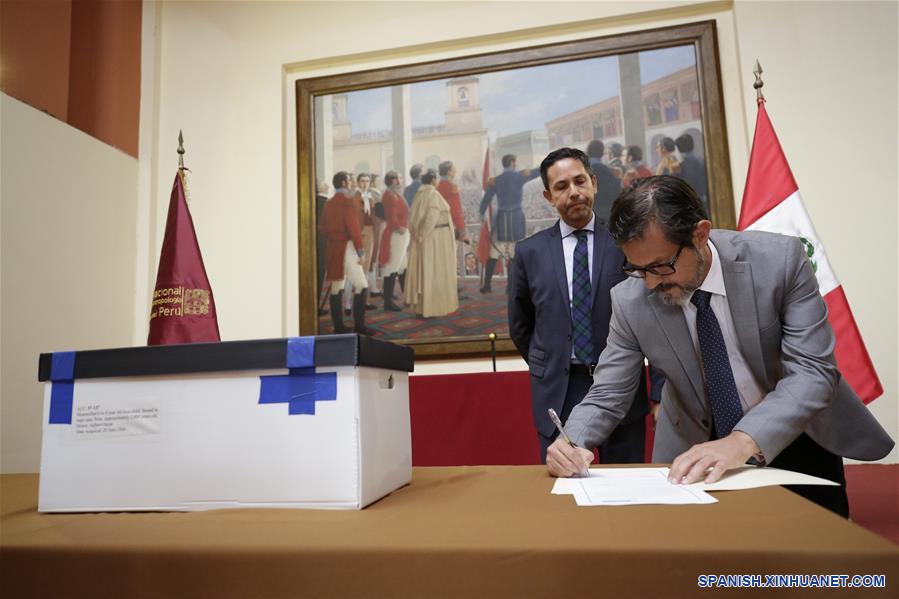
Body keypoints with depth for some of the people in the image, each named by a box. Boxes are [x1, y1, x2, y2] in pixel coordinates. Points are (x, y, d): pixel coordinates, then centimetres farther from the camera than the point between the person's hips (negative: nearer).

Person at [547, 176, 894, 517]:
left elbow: (812, 370, -23)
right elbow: (606, 395, -13)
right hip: (700, 447, 0)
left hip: (797, 438, 1)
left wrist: (744, 440, -38)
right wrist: (573, 441, -34)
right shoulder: (629, 301, -19)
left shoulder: (780, 259, -22)